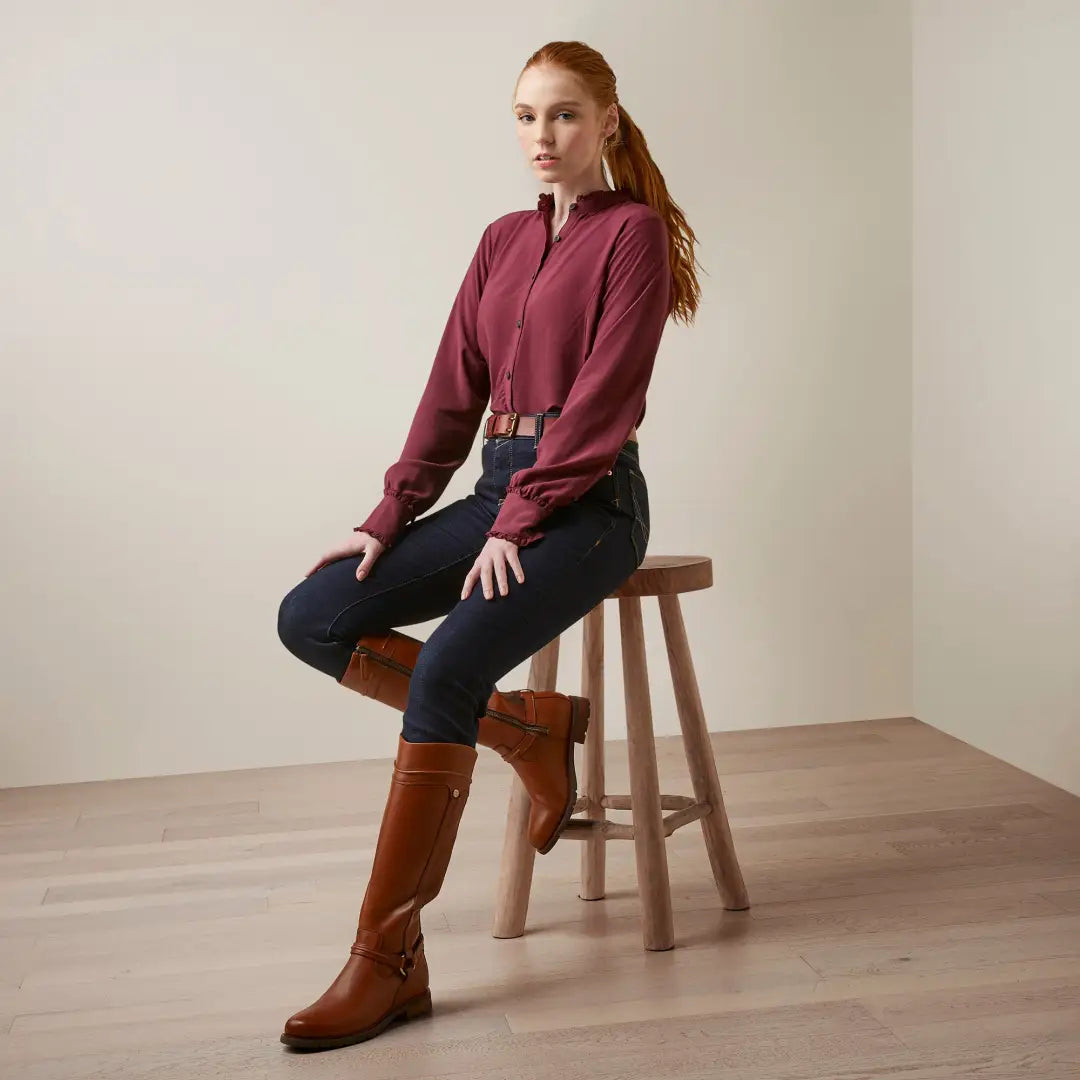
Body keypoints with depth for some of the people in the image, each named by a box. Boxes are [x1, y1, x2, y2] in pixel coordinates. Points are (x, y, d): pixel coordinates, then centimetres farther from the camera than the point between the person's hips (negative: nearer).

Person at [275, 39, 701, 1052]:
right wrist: (389, 518, 3)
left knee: (445, 668, -28)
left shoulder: (634, 232, -3)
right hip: (499, 487, 7)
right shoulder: (502, 240, 17)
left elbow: (603, 391, -12)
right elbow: (453, 389, 13)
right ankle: (528, 726, 1)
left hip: (587, 498, -7)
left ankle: (389, 961, -21)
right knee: (311, 617, -9)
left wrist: (520, 520, -19)